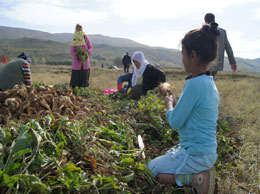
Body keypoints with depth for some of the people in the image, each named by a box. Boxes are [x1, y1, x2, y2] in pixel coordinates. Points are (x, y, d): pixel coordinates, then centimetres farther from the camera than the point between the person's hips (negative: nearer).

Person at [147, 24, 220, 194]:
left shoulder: (195, 84, -26)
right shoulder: (210, 82, 4)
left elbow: (174, 122, -19)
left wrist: (169, 104, -2)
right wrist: (175, 103, 7)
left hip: (195, 154, -9)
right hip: (208, 151, 9)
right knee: (160, 162, 26)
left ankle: (196, 179, -4)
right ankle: (202, 173, 11)